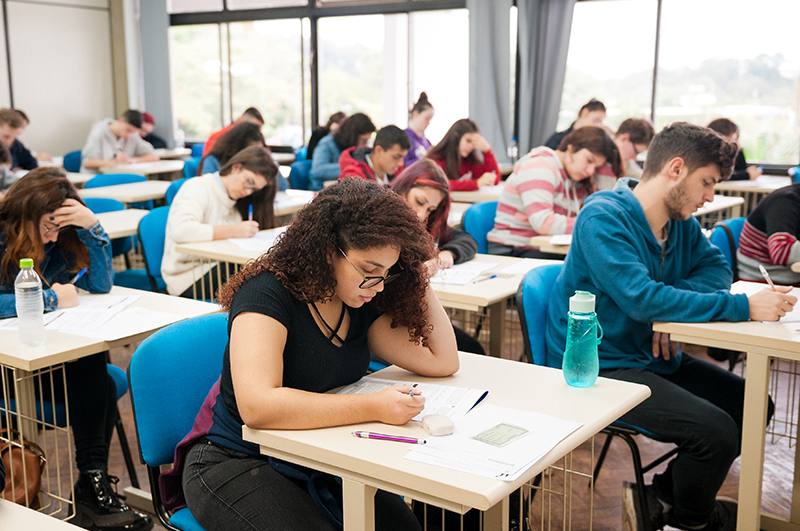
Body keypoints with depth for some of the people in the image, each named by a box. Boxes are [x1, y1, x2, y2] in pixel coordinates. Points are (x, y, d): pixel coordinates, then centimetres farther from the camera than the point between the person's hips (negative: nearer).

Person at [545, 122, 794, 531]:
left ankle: (661, 496, 14)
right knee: (716, 431, -21)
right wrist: (745, 307, -27)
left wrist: (675, 302, -12)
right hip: (601, 368, -9)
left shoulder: (681, 222, 7)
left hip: (654, 357, 9)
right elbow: (641, 298, -29)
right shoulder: (603, 217, -20)